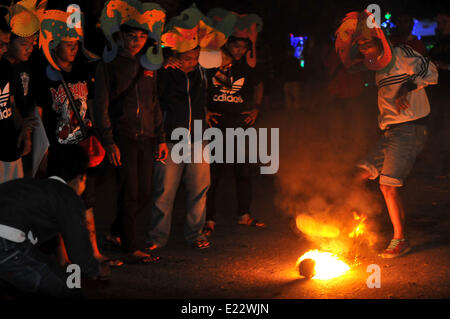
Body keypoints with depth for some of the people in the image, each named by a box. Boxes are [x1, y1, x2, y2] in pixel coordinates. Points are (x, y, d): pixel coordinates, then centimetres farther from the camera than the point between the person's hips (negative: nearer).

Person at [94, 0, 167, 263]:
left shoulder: (147, 65, 15)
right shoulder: (109, 65, -2)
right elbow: (101, 106, -5)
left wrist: (161, 138, 14)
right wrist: (108, 142, -12)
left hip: (146, 137, 6)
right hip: (122, 137, -6)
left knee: (145, 193, 7)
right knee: (130, 193, -7)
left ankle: (116, 232, 28)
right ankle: (130, 249, 1)